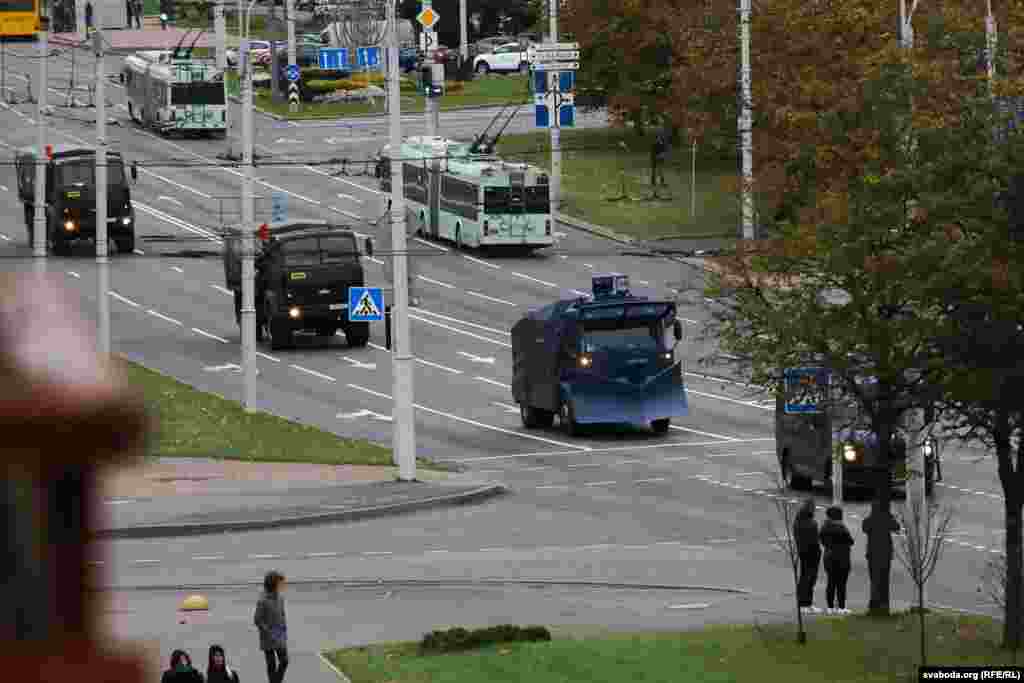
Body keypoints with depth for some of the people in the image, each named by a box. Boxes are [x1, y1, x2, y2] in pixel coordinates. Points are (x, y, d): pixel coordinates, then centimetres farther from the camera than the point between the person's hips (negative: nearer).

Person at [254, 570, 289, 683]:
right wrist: (269, 633, -16)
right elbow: (257, 620, -15)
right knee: (272, 664, 4)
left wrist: (284, 631, 5)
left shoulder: (279, 598, 2)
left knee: (284, 662, 6)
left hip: (280, 637, 6)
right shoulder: (263, 601, -17)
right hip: (268, 638, -6)